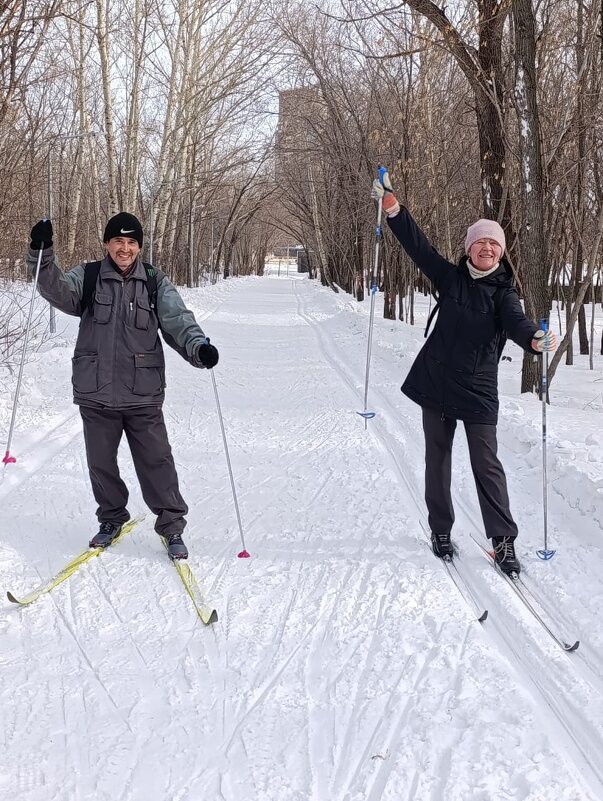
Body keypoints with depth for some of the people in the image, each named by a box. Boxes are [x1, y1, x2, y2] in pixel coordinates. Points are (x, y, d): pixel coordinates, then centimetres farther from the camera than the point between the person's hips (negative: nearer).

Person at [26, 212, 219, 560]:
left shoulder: (156, 283, 1)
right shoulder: (88, 277, 3)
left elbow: (178, 320, -9)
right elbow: (57, 290, -14)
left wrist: (199, 346, -29)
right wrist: (42, 254, -31)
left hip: (143, 395, -1)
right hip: (95, 394, 1)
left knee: (156, 462, 2)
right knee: (100, 462, 14)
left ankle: (172, 526, 17)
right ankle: (112, 519, 35)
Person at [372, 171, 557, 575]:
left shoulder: (503, 292, -3)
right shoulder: (451, 278, 3)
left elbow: (516, 321, -22)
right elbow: (418, 244, 0)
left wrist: (536, 338, -45)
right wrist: (391, 203, -8)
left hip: (478, 390, -2)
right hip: (436, 383, 3)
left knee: (486, 464, -4)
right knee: (437, 459, 11)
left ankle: (504, 540, 3)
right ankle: (441, 530, 25)